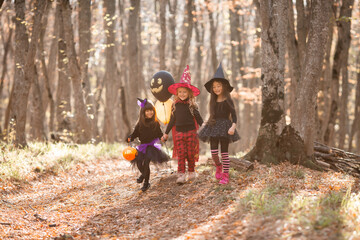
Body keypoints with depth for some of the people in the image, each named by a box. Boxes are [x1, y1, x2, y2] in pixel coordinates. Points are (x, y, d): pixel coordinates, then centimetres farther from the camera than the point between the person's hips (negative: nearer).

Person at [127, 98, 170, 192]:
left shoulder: (155, 123, -1)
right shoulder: (140, 124, 0)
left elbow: (159, 134, 6)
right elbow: (135, 133, 3)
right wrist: (130, 138, -14)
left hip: (152, 145, -3)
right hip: (142, 146, 3)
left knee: (146, 163, -14)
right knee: (139, 163, 2)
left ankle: (146, 182, 2)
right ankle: (143, 174, 39)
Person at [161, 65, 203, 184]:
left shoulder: (192, 105, -3)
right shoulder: (175, 105, 5)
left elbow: (199, 119, 1)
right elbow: (172, 120, 13)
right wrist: (166, 133, 16)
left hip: (191, 132, -2)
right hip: (179, 133, 2)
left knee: (191, 154, 5)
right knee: (181, 154, -4)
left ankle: (191, 172, 22)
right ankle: (181, 175, -6)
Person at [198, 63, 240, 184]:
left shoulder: (228, 101, -5)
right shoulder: (213, 101, 11)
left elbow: (234, 115, -9)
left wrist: (233, 126, -22)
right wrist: (206, 123, 16)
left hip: (225, 126, -4)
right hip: (213, 127, 4)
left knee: (224, 152, -2)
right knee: (213, 151, -7)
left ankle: (225, 175, 6)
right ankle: (218, 167, 23)